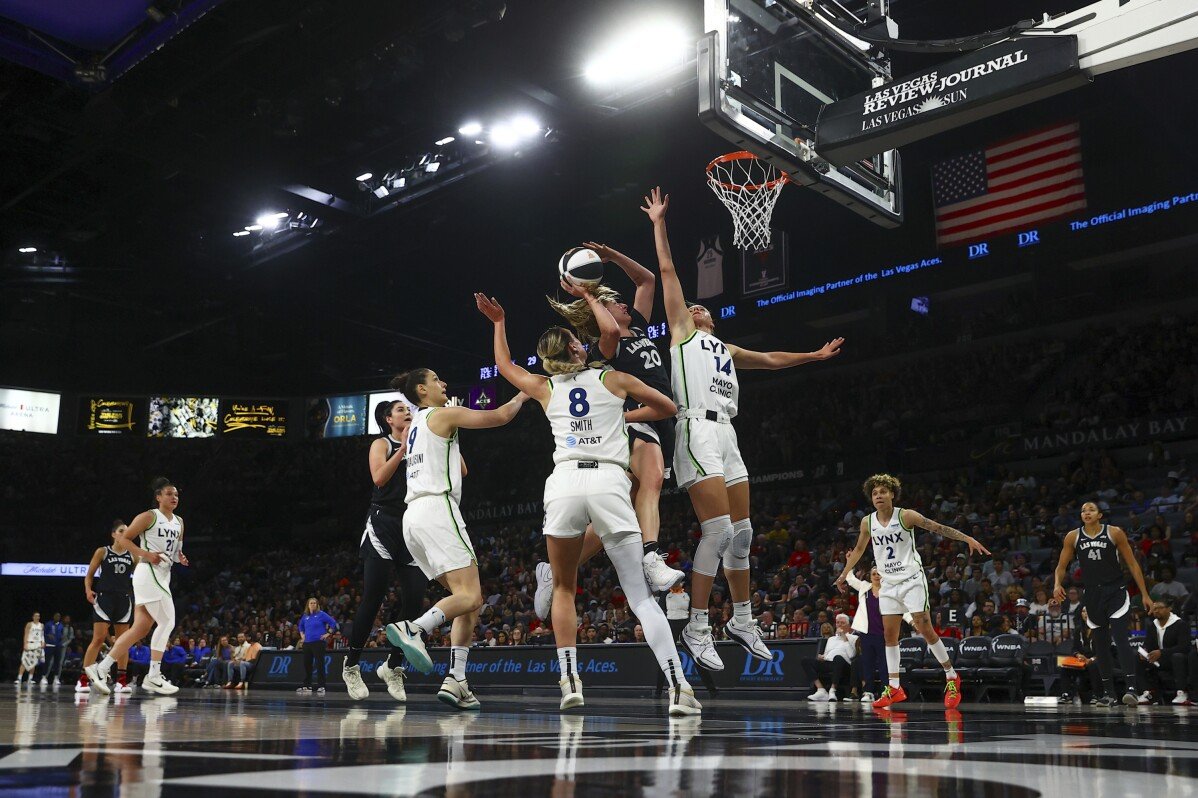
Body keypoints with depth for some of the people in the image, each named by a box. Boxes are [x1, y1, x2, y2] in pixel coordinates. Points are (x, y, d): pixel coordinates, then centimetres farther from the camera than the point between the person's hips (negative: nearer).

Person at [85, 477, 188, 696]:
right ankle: (153, 676, -7)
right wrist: (146, 555, -17)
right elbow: (125, 538, -5)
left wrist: (180, 557, 5)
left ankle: (101, 669, 10)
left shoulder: (179, 522, 17)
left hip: (162, 577, 8)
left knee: (140, 629, 6)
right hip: (149, 573, -8)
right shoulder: (149, 517, -5)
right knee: (166, 622, -11)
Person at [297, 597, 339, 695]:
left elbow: (333, 622, -7)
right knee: (307, 664, 8)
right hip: (307, 643, 6)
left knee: (319, 664, -7)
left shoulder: (321, 614, -5)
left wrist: (328, 634, -9)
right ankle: (307, 686, 18)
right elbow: (300, 626, 30)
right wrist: (302, 635, 18)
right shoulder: (305, 616, 12)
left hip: (319, 642, -6)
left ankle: (321, 687, -6)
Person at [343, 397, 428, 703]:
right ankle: (352, 666, 7)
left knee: (415, 600, -5)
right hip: (384, 526, -4)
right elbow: (379, 478, -12)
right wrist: (403, 449, -14)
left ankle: (393, 666, 10)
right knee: (373, 598, -6)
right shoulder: (382, 445, 6)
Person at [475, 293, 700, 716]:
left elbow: (505, 366, 40)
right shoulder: (613, 379, 15)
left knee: (564, 588, 19)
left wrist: (498, 321, 50)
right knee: (640, 594, -1)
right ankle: (678, 686, -11)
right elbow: (667, 407, 27)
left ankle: (570, 681, 11)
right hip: (610, 483, -1)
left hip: (565, 483, 1)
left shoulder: (545, 388, 18)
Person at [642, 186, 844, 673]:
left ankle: (742, 621, 21)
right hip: (698, 432, -8)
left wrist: (815, 355, 46)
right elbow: (667, 271, 10)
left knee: (742, 532, 9)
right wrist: (659, 223, 10)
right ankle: (697, 630, -11)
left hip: (726, 436, 8)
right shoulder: (682, 331, 13)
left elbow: (771, 359, 41)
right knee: (718, 530, -16)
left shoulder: (727, 350, 30)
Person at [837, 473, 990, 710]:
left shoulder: (906, 516, -11)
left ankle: (951, 677, 6)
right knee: (890, 634, 3)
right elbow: (859, 549, 17)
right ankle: (894, 688, 8)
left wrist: (968, 539, -19)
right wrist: (844, 573, 18)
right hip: (888, 584, 5)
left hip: (912, 580, -5)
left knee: (925, 629, -9)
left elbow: (938, 528, -11)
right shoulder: (868, 522, 2)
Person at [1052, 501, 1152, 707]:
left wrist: (1145, 594, -4)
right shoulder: (1073, 537, 1)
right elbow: (1061, 566, 6)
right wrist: (1057, 585, -14)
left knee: (1120, 638, -17)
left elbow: (1132, 564, -1)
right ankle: (1108, 692, 17)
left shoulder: (1115, 533, -5)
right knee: (1100, 645, 8)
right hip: (1093, 595, 3)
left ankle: (1132, 688, -21)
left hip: (1116, 592, -3)